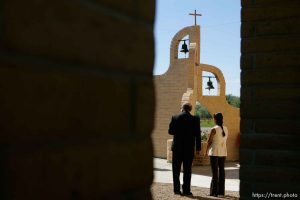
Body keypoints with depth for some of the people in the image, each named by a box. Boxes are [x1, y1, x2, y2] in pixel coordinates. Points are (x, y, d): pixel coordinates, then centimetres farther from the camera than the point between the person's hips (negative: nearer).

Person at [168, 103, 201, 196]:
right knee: (187, 170, 5)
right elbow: (197, 134, -5)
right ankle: (186, 190, 4)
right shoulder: (195, 119, -5)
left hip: (177, 147, 1)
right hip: (189, 148, -1)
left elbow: (170, 131, 0)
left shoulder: (175, 118, -4)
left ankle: (176, 189, 11)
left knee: (176, 169, 10)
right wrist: (198, 148, 1)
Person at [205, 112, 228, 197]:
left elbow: (209, 141, -9)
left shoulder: (214, 129, -13)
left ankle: (214, 191, 0)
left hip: (214, 152, -6)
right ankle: (221, 191, 15)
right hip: (223, 152, 6)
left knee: (215, 171, -2)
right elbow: (224, 140, 10)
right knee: (221, 170, 11)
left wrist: (207, 151, 4)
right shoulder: (226, 129, 5)